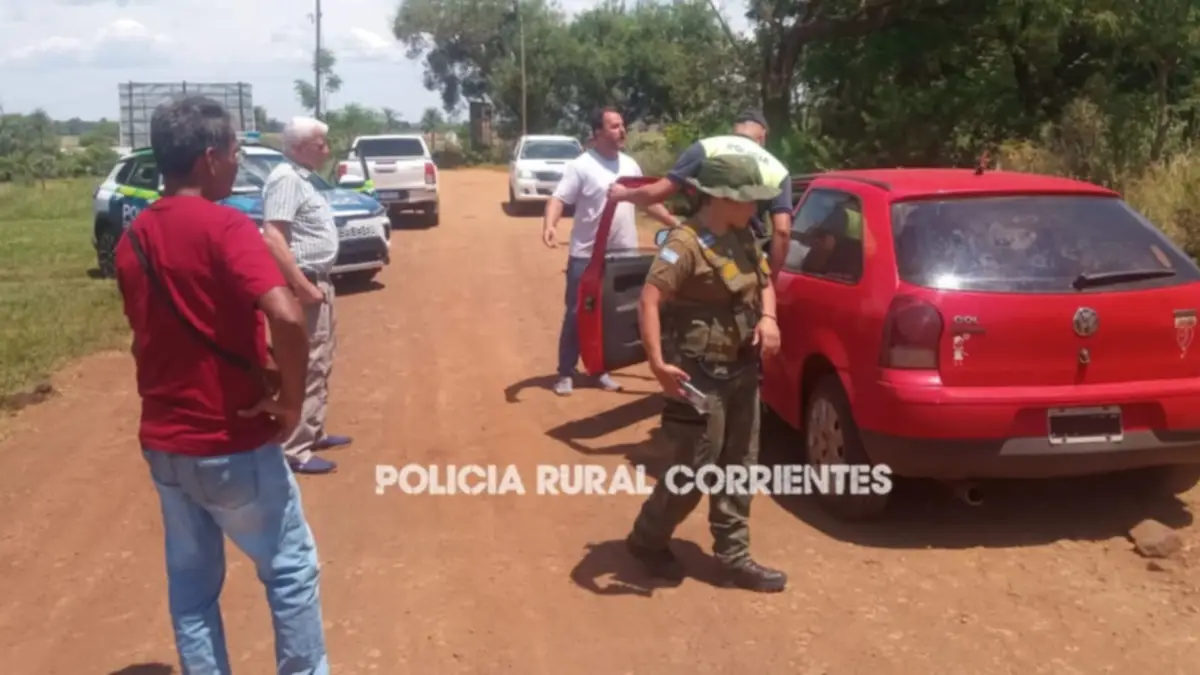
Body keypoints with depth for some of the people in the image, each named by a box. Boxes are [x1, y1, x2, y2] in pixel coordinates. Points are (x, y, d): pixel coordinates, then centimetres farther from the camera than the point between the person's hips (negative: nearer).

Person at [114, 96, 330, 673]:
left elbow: (148, 337, 13)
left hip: (162, 442, 7)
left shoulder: (132, 240, 5)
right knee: (290, 567, 11)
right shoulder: (224, 226, -17)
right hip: (232, 444, -7)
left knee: (190, 579, 17)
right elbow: (286, 317, -32)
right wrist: (291, 402, -18)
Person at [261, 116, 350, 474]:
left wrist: (318, 284, 19)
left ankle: (314, 433, 29)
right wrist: (303, 287, -26)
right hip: (304, 285, -11)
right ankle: (295, 449, -1)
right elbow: (273, 238, -27)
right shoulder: (286, 178, -17)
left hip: (318, 282, 11)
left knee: (320, 364, 18)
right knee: (306, 367, -7)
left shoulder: (301, 177, 15)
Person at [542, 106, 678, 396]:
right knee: (577, 315, 2)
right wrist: (549, 225, -36)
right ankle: (565, 373, 13)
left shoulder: (630, 164, 9)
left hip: (623, 255, 5)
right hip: (587, 256, -5)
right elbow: (558, 198, -17)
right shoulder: (581, 166, -10)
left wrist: (674, 223, 17)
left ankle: (600, 369, 24)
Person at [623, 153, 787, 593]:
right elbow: (650, 300, -27)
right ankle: (647, 539, 24)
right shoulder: (686, 243, -19)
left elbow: (764, 281, 19)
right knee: (694, 471, 1)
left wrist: (768, 317, -2)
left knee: (739, 468, 13)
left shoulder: (743, 237, 7)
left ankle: (733, 556, 26)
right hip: (701, 374, -8)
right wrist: (658, 364, -34)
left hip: (741, 370, 8)